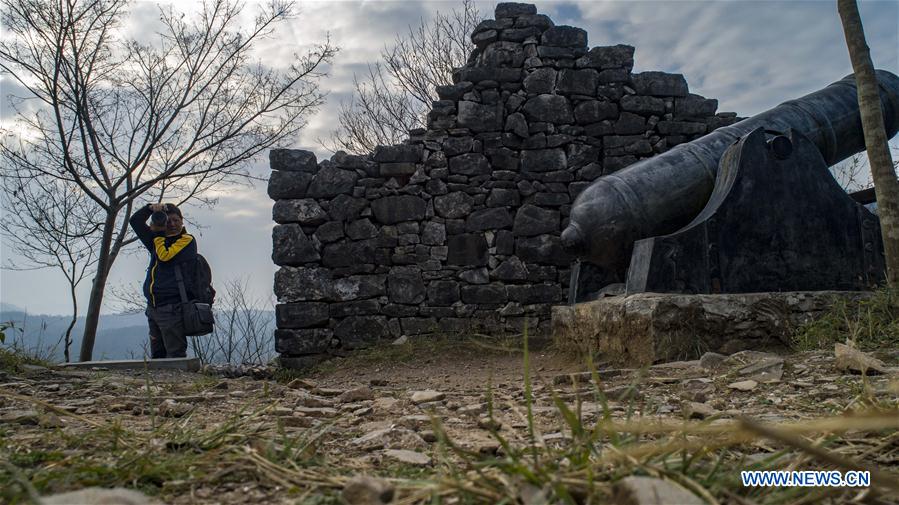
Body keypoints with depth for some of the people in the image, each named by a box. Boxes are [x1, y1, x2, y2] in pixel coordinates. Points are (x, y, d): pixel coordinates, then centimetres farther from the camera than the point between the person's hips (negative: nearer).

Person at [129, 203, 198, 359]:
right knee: (157, 355, 9)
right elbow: (135, 221, 24)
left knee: (175, 355, -10)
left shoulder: (187, 240, -1)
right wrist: (150, 208, 6)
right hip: (153, 307, 8)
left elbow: (165, 256, -15)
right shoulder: (159, 239, 21)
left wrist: (157, 233, -4)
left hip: (172, 308, -8)